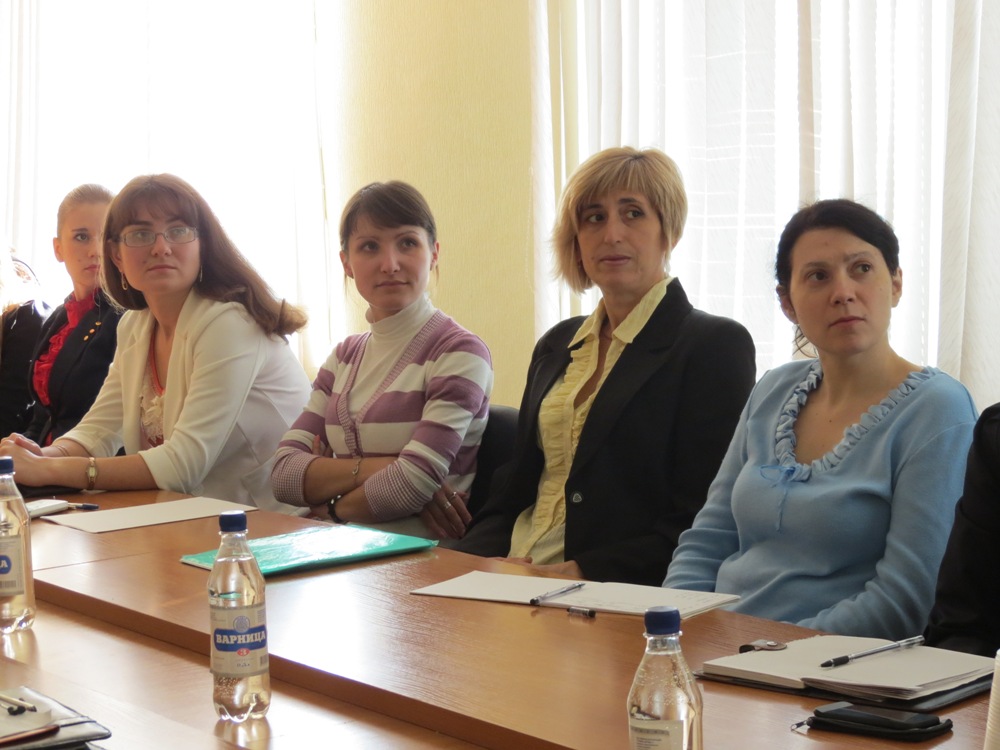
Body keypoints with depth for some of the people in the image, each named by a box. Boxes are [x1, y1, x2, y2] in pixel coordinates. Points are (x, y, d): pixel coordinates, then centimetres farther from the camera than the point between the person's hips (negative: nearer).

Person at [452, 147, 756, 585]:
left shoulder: (716, 346, -4)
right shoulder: (556, 346, 17)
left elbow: (702, 524, -11)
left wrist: (583, 572, -20)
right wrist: (476, 558, -3)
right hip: (513, 578, 6)